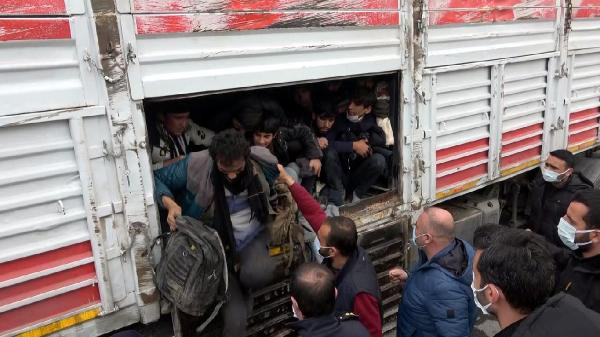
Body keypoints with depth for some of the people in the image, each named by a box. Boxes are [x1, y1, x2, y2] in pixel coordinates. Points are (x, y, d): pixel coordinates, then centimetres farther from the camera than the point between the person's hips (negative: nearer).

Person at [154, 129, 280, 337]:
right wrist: (170, 203, -23)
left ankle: (240, 286, 5)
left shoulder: (261, 160, -13)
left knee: (258, 274, -33)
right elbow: (156, 178, -8)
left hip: (253, 237, 3)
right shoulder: (196, 166, -21)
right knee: (235, 319, -16)